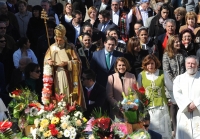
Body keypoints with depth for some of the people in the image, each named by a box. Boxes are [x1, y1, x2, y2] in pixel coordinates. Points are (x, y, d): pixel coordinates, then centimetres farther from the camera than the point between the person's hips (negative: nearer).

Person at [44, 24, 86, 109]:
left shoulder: (70, 48, -2)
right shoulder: (52, 48, 3)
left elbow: (77, 61, -4)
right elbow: (46, 60, 8)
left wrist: (67, 63, -17)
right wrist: (49, 62, -14)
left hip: (68, 77, -1)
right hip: (56, 77, 2)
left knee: (69, 94, -2)